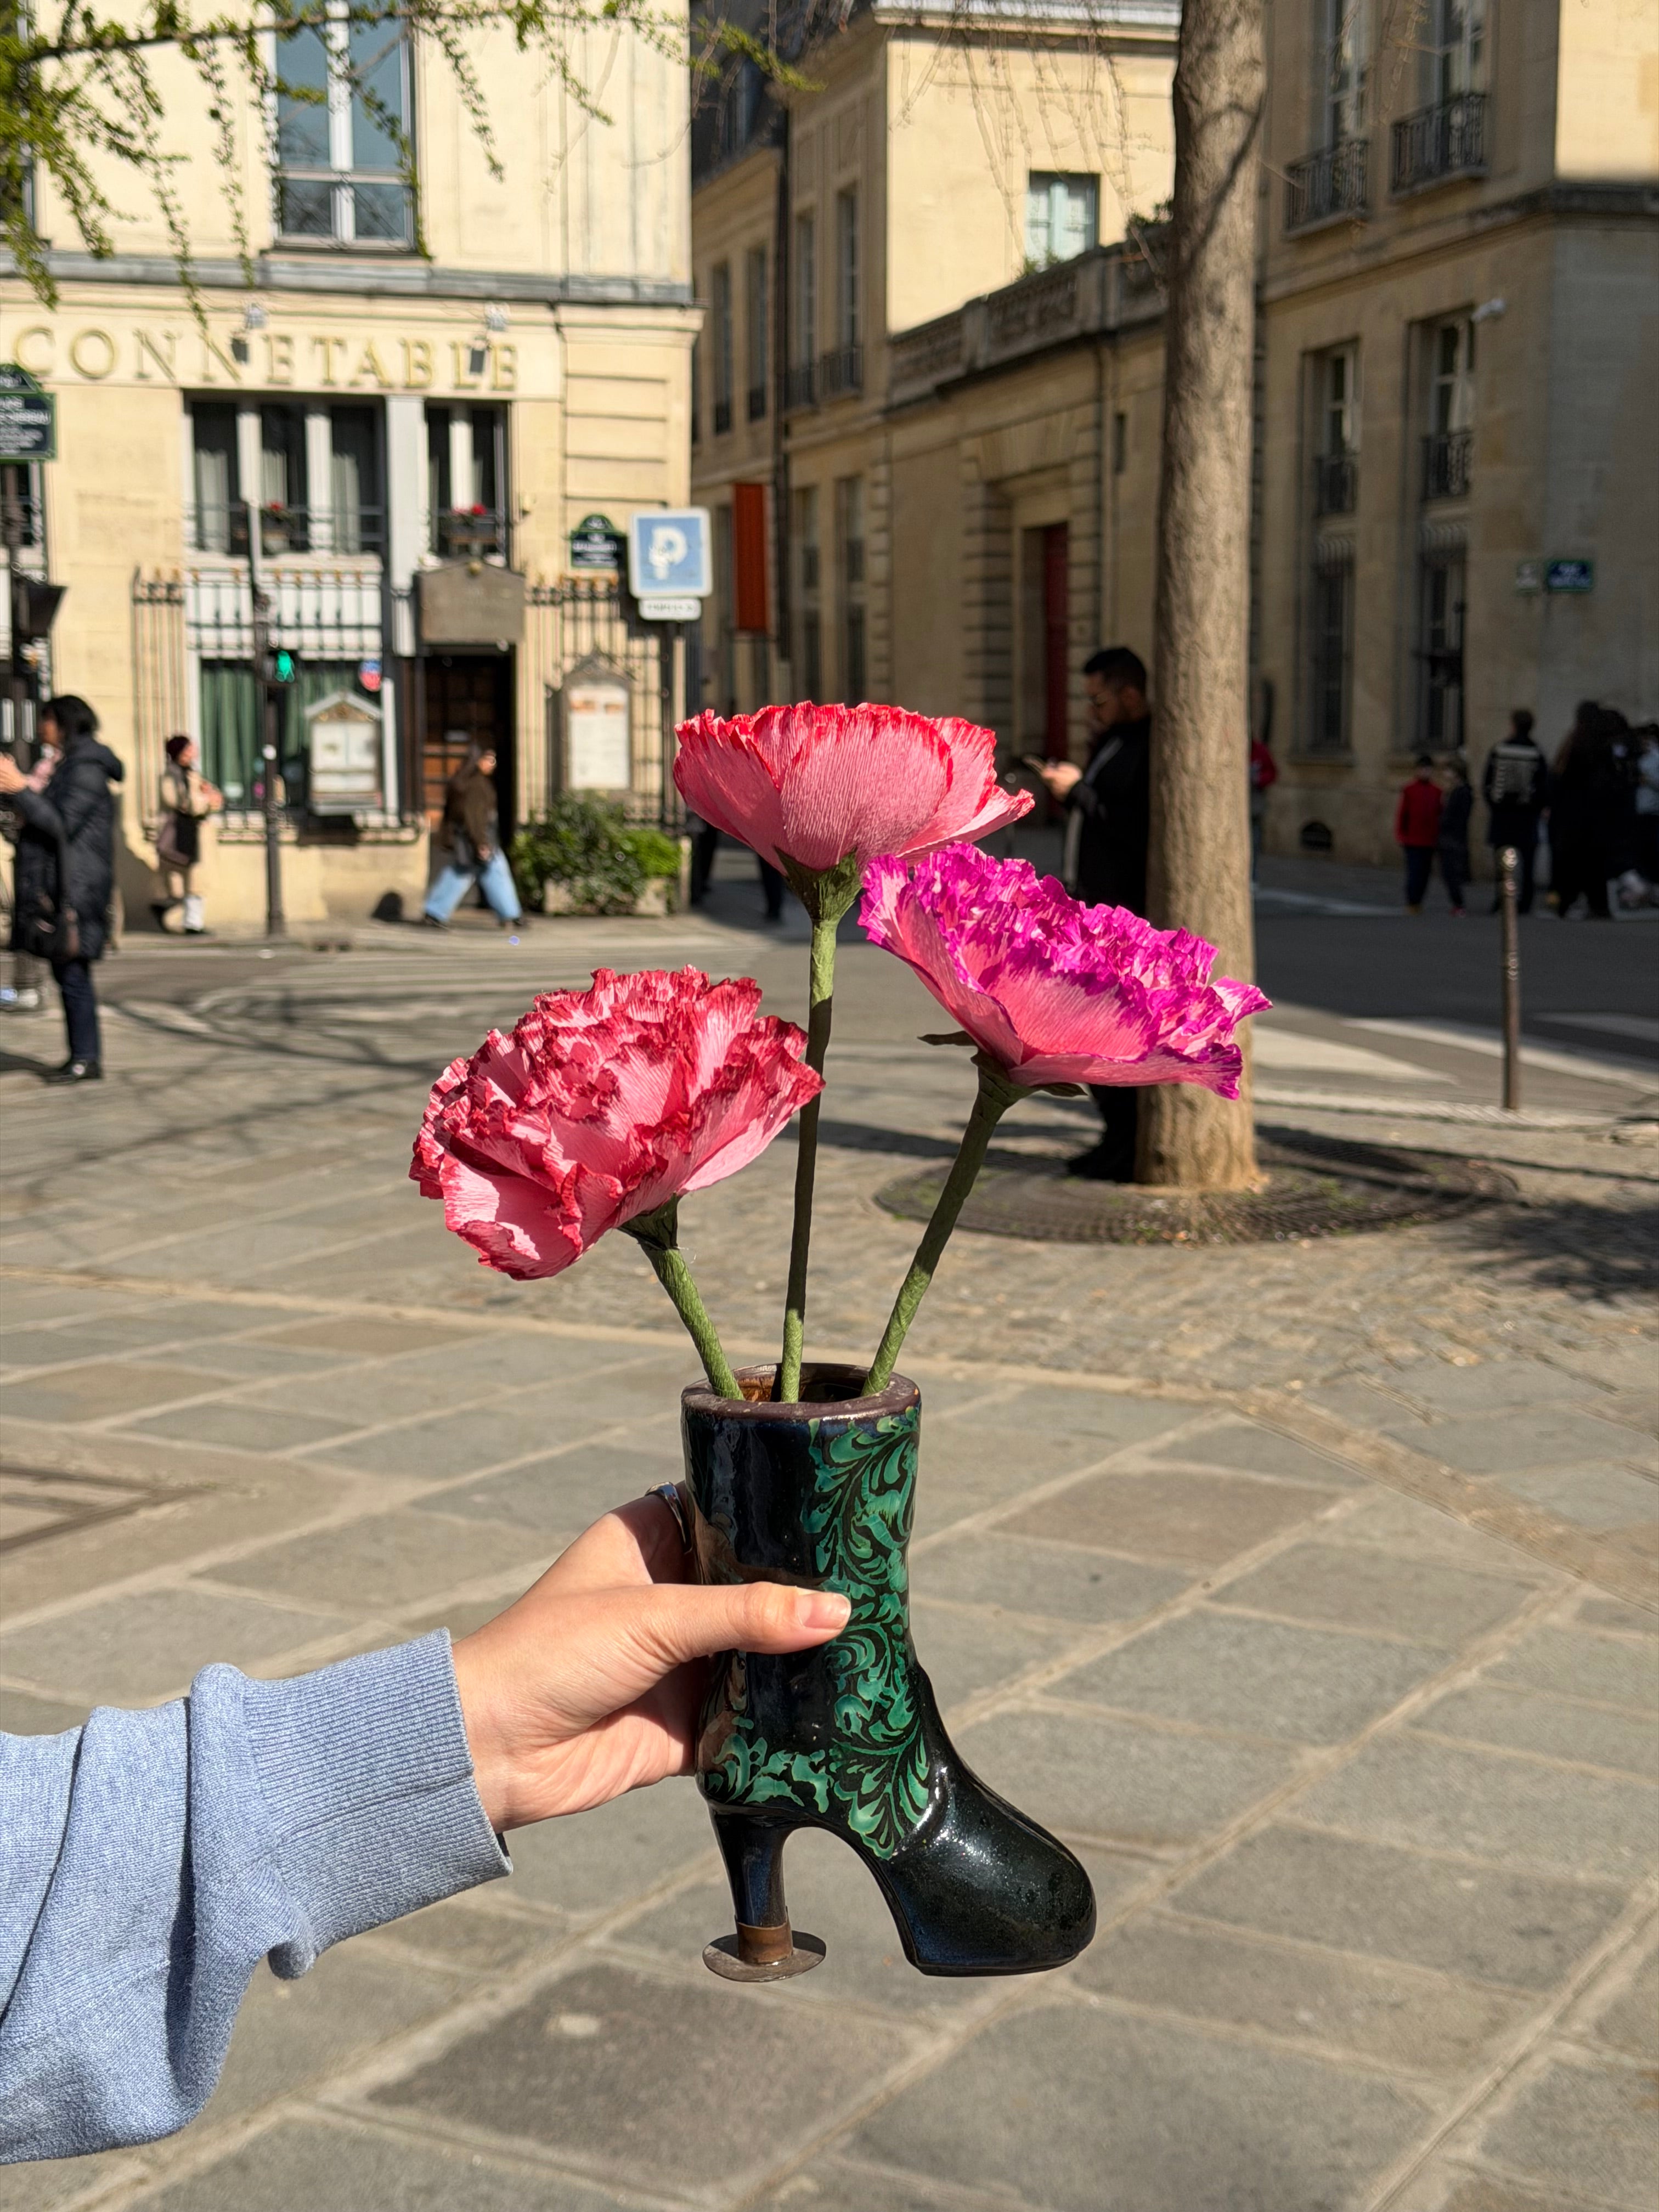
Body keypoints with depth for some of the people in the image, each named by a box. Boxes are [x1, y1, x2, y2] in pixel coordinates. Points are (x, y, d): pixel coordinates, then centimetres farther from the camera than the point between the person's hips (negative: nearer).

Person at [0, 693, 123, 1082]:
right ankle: (83, 1055, 15)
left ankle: (86, 1059, -5)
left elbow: (62, 824, -19)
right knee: (67, 973, 10)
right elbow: (46, 819, 21)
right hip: (57, 886, 10)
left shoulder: (87, 770, -12)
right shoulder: (70, 765, 19)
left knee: (72, 972, -8)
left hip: (75, 887, -10)